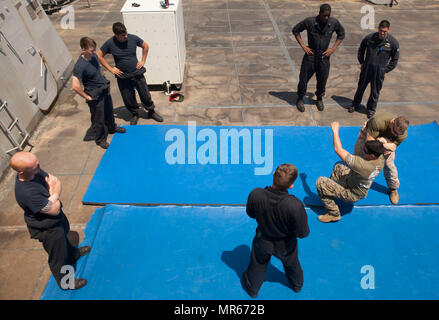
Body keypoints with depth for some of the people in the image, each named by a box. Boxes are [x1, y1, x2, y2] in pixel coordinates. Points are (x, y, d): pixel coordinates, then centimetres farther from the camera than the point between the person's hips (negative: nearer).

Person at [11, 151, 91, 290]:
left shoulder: (36, 171, -19)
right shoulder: (27, 193, -42)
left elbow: (57, 182, -6)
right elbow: (55, 210, -32)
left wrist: (54, 194, -26)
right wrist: (53, 192, -19)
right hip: (47, 228, -8)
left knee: (64, 238, 36)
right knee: (58, 257, 17)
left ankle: (72, 254, 66)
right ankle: (64, 282, 44)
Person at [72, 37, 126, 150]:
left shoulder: (93, 56, -5)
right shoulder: (79, 66, -30)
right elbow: (75, 86, -34)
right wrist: (87, 97, -22)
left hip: (104, 89, 8)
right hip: (95, 95, -8)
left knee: (109, 111, 28)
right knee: (98, 119, 9)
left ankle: (112, 127, 55)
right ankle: (100, 139, 30)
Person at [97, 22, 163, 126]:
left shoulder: (133, 38, -10)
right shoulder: (110, 43, -13)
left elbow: (145, 46, 8)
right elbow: (99, 56, -2)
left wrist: (143, 61, 2)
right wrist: (111, 69, -6)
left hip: (137, 73, 1)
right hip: (123, 77, 0)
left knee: (145, 95, 9)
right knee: (128, 99, 10)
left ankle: (151, 112, 33)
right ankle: (135, 114, 36)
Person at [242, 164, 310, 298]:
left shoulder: (255, 194, -35)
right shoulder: (295, 205, -43)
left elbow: (251, 214, -13)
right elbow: (302, 233, -26)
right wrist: (302, 213, -10)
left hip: (263, 242, 1)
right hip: (285, 246, 0)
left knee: (257, 266, 31)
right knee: (292, 264, 34)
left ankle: (252, 288, 58)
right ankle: (297, 285, 65)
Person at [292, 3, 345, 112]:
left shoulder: (334, 22, -6)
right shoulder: (310, 21, -13)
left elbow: (341, 34, 11)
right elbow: (295, 30, -1)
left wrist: (333, 48, 0)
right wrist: (303, 46, -8)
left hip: (324, 57, 2)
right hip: (310, 55, -2)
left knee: (322, 80, 11)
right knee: (303, 79, 4)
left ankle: (319, 99, 36)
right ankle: (300, 99, 27)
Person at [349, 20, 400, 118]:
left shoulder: (393, 42, -8)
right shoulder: (369, 37, -7)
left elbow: (395, 59, 3)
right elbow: (361, 49, 12)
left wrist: (385, 70, -2)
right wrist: (362, 62, 8)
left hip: (379, 71, -1)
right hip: (366, 68, 1)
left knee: (375, 91, 9)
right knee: (361, 87, 15)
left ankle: (371, 108, 28)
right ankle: (355, 105, 35)